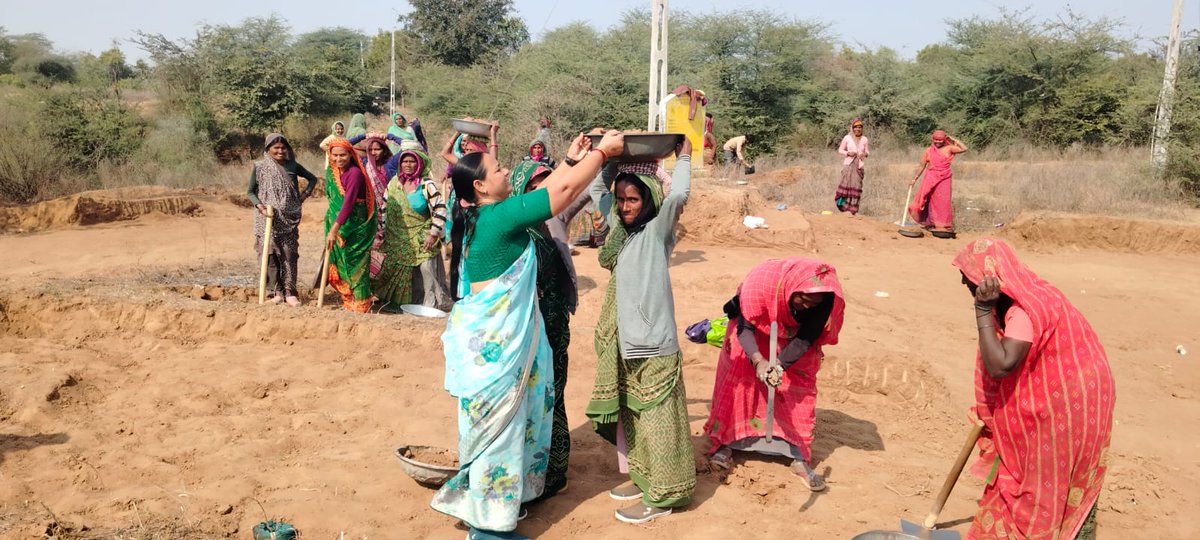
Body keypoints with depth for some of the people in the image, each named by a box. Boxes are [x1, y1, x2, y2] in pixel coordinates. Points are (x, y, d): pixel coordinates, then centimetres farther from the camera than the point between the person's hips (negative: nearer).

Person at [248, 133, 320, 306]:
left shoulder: (292, 166, 4)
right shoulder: (259, 167, 0)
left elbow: (313, 178, 17)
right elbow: (250, 191, 3)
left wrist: (304, 195, 4)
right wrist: (259, 206, -13)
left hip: (289, 218, 1)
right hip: (267, 218, -1)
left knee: (289, 253, -2)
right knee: (271, 253, 0)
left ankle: (289, 292, 2)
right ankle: (276, 291, 8)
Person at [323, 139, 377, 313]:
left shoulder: (355, 173, -20)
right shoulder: (331, 172, 5)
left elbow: (348, 203, -27)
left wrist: (333, 230, -31)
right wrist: (332, 229, 11)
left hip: (356, 227, -7)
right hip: (338, 225, 7)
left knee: (355, 264, -2)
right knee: (340, 262, 10)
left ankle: (360, 306, 8)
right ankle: (348, 302, 22)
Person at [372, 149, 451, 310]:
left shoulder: (426, 184, -11)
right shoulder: (394, 182, 5)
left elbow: (440, 208, -15)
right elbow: (386, 207, 16)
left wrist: (433, 234, -18)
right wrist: (384, 229, 14)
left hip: (421, 239, -5)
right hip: (398, 239, 5)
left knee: (426, 269, -11)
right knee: (396, 270, 11)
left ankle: (434, 303, 1)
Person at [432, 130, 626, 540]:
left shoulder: (483, 217, 7)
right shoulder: (498, 217, -20)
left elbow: (544, 192, 19)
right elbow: (565, 191, -17)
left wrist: (571, 160, 18)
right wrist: (602, 151, -6)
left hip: (492, 337, 10)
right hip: (492, 342, -10)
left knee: (500, 424, 20)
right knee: (496, 425, 1)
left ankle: (485, 505, 34)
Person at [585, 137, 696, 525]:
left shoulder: (657, 230, -10)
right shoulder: (619, 226, 10)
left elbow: (678, 194, -26)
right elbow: (596, 191, 20)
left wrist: (683, 155, -15)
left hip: (653, 340, -8)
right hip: (624, 337, 8)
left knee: (656, 416, 0)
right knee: (626, 411, 17)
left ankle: (661, 497, 10)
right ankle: (641, 477, 32)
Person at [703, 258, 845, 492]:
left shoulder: (828, 296, -34)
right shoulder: (759, 281, -41)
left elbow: (806, 339, -25)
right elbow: (744, 328, -30)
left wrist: (781, 366, -40)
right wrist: (758, 360, -47)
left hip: (793, 338, 1)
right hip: (757, 328, -1)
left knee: (801, 389, -3)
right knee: (737, 378, -2)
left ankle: (800, 457, 7)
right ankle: (725, 441, 16)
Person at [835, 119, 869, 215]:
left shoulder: (865, 139, 6)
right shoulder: (847, 138, 0)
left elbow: (867, 151, 14)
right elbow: (840, 150, 5)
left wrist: (865, 154, -10)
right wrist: (848, 153, -12)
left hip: (860, 165, 2)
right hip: (849, 163, -2)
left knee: (857, 185, 0)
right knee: (847, 184, -9)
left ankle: (853, 209, 6)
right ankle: (844, 206, 0)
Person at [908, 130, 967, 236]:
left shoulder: (948, 149, 4)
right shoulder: (928, 151, 8)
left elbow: (964, 148, -7)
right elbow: (921, 166, 10)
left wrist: (953, 139, -2)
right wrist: (914, 178, 5)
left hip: (944, 180, -1)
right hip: (931, 180, 1)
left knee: (943, 202, -3)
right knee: (931, 202, 1)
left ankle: (944, 226, 1)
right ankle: (930, 223, 10)